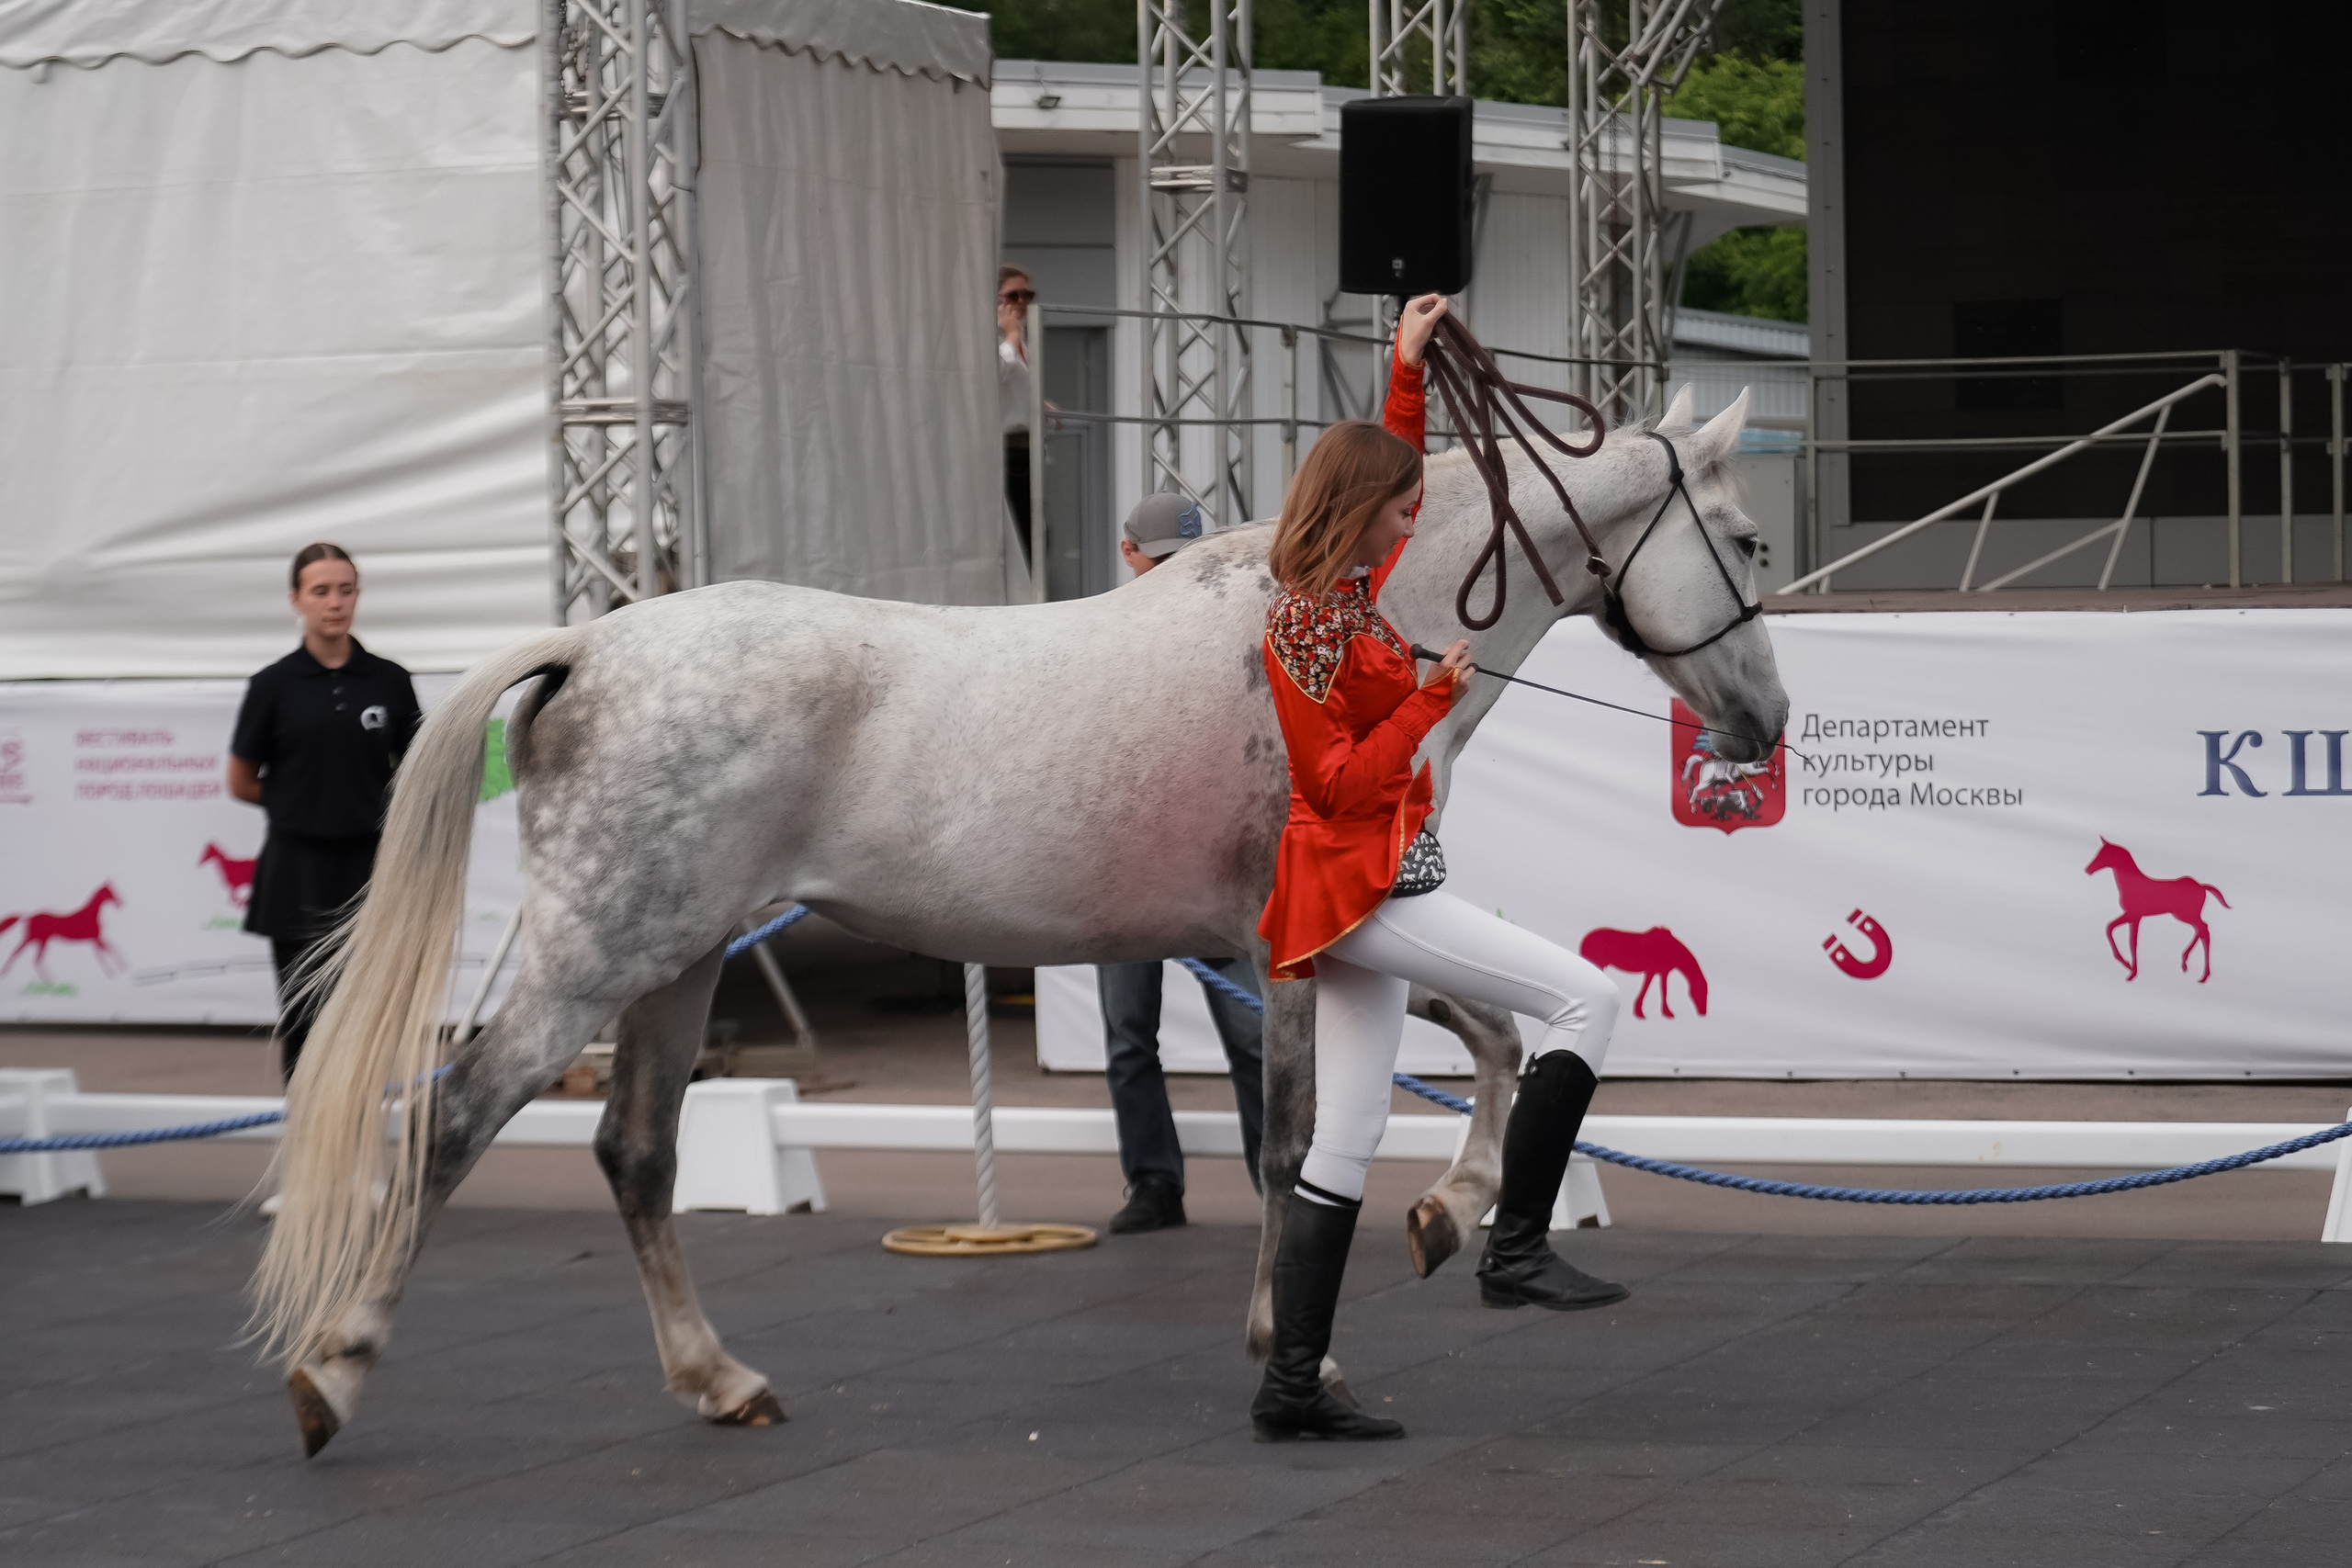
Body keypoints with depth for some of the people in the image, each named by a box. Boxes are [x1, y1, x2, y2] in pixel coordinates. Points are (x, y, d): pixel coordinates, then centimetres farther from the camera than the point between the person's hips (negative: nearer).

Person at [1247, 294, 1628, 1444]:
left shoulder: (1343, 592, 12)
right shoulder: (1305, 626, -15)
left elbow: (1383, 485, 31)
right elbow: (1341, 782, -17)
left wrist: (1406, 367, 26)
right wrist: (1431, 701, -18)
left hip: (1361, 890, 10)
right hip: (1365, 885, -10)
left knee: (1344, 1146, 7)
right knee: (1587, 995, -13)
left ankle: (1291, 1387, 6)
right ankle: (1516, 1247, -13)